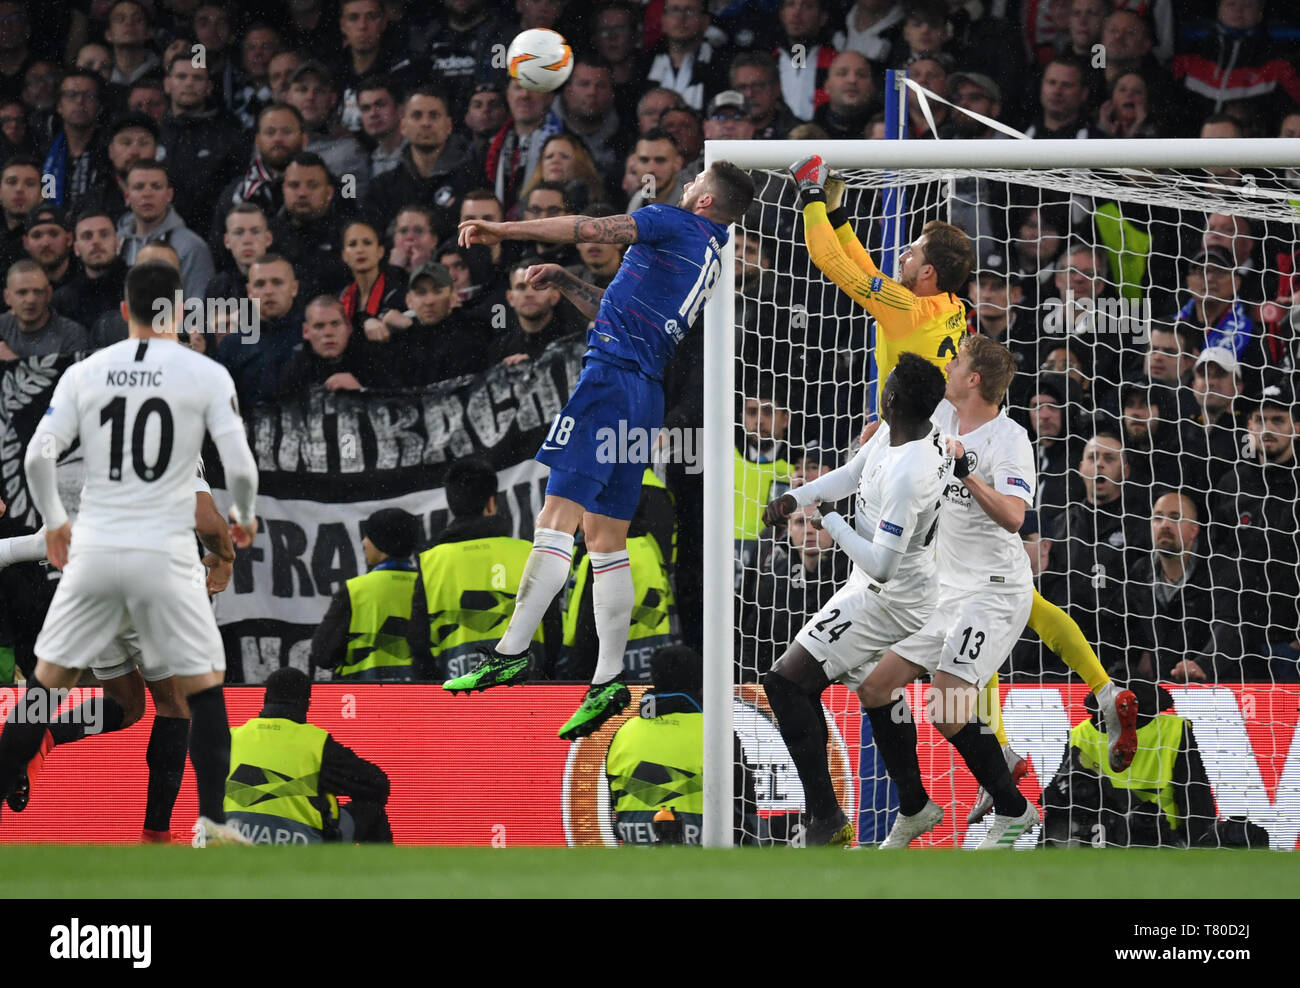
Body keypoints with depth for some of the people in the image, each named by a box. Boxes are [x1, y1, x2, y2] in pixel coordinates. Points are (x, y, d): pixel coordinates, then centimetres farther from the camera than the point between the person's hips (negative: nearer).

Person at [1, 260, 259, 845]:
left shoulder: (84, 373, 4)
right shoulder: (207, 375, -2)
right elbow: (240, 467, -6)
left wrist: (53, 522, 17)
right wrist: (244, 517, 15)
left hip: (93, 553, 2)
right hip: (163, 555, -2)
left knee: (48, 680, 12)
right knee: (205, 684, 9)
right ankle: (211, 823, 1)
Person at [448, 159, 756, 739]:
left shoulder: (678, 225, 0)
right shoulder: (711, 262, 24)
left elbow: (593, 230, -10)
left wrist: (503, 230, -6)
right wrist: (565, 283, 27)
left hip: (613, 376, -9)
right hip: (647, 395, 9)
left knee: (558, 515, -13)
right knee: (607, 540, 10)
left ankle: (511, 653, -19)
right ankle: (608, 679, 6)